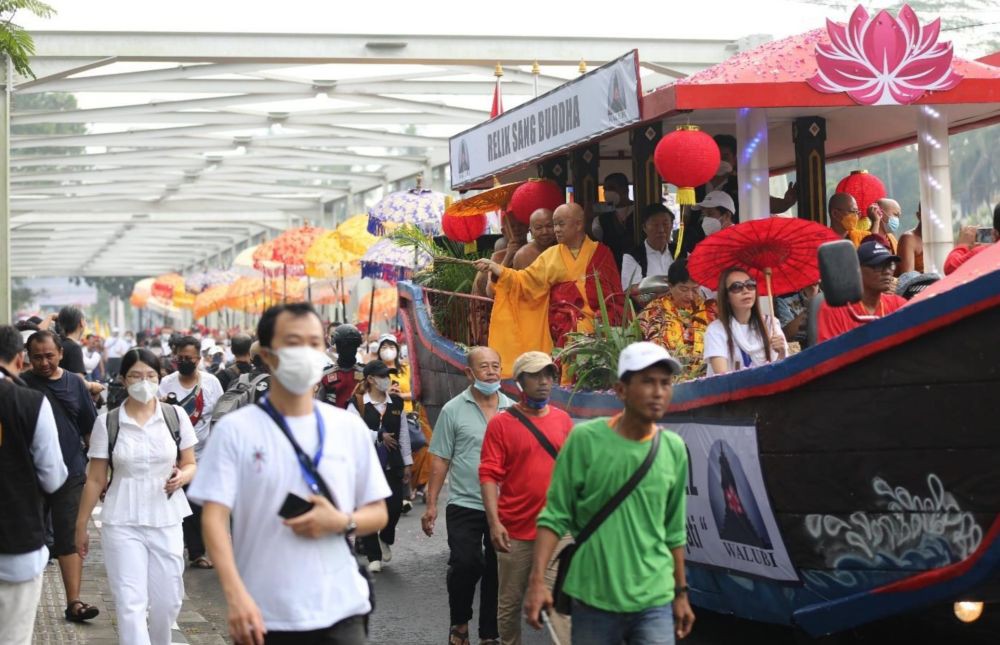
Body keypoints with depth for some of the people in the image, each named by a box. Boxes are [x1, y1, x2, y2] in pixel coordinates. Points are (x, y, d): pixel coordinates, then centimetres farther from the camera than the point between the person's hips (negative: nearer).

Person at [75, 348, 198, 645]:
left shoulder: (175, 416, 2)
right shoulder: (106, 422, 0)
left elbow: (190, 465, 10)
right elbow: (95, 479, 5)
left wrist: (182, 477, -13)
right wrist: (81, 525, 5)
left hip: (166, 521, 1)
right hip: (122, 524, -1)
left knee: (168, 602, 6)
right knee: (130, 604, -7)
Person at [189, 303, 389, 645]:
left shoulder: (350, 427, 7)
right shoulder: (236, 430, -2)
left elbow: (378, 513, 12)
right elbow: (214, 517, -8)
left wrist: (342, 522, -10)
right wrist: (236, 595, -21)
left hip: (339, 612, 2)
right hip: (265, 617, -2)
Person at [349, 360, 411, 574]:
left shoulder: (396, 403, 9)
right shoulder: (358, 404, -5)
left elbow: (404, 434, 12)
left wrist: (408, 462, 10)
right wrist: (380, 436, -11)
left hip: (392, 464, 3)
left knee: (395, 506, -2)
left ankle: (386, 539, 31)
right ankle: (374, 556, 12)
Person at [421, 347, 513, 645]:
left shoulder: (512, 410, 4)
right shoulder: (454, 410, -2)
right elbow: (440, 460, -1)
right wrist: (431, 505, -3)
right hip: (465, 505, -2)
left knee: (497, 571, 8)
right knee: (464, 565, -10)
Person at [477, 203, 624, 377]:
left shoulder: (601, 253, 8)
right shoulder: (551, 255, 12)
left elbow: (616, 294, 9)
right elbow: (527, 280, 5)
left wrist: (607, 320, -6)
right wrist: (497, 269, -7)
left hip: (599, 318, 0)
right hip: (565, 322, 0)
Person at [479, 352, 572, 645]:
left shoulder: (563, 420, 8)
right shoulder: (501, 423, -3)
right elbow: (489, 475, -8)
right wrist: (494, 522, -17)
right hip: (515, 531, -2)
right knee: (510, 603, 11)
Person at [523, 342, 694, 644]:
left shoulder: (674, 449, 3)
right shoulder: (585, 439, -7)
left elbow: (674, 529, 12)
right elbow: (555, 515, -5)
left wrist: (681, 592, 15)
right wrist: (537, 581, -13)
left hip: (654, 602, 2)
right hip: (593, 599, -2)